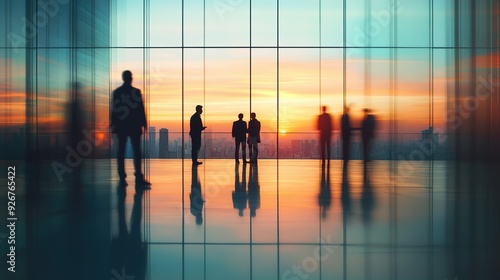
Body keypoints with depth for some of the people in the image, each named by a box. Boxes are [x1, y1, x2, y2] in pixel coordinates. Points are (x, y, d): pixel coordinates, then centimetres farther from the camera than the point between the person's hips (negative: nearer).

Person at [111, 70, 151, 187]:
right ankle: (138, 178, -7)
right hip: (134, 125, -2)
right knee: (137, 151, -1)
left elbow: (114, 109, 4)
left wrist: (113, 124, 9)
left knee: (121, 151, 5)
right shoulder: (136, 91, -5)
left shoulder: (117, 92, 3)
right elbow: (141, 109, -5)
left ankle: (122, 178, 3)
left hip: (121, 125, 3)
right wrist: (143, 124, 2)